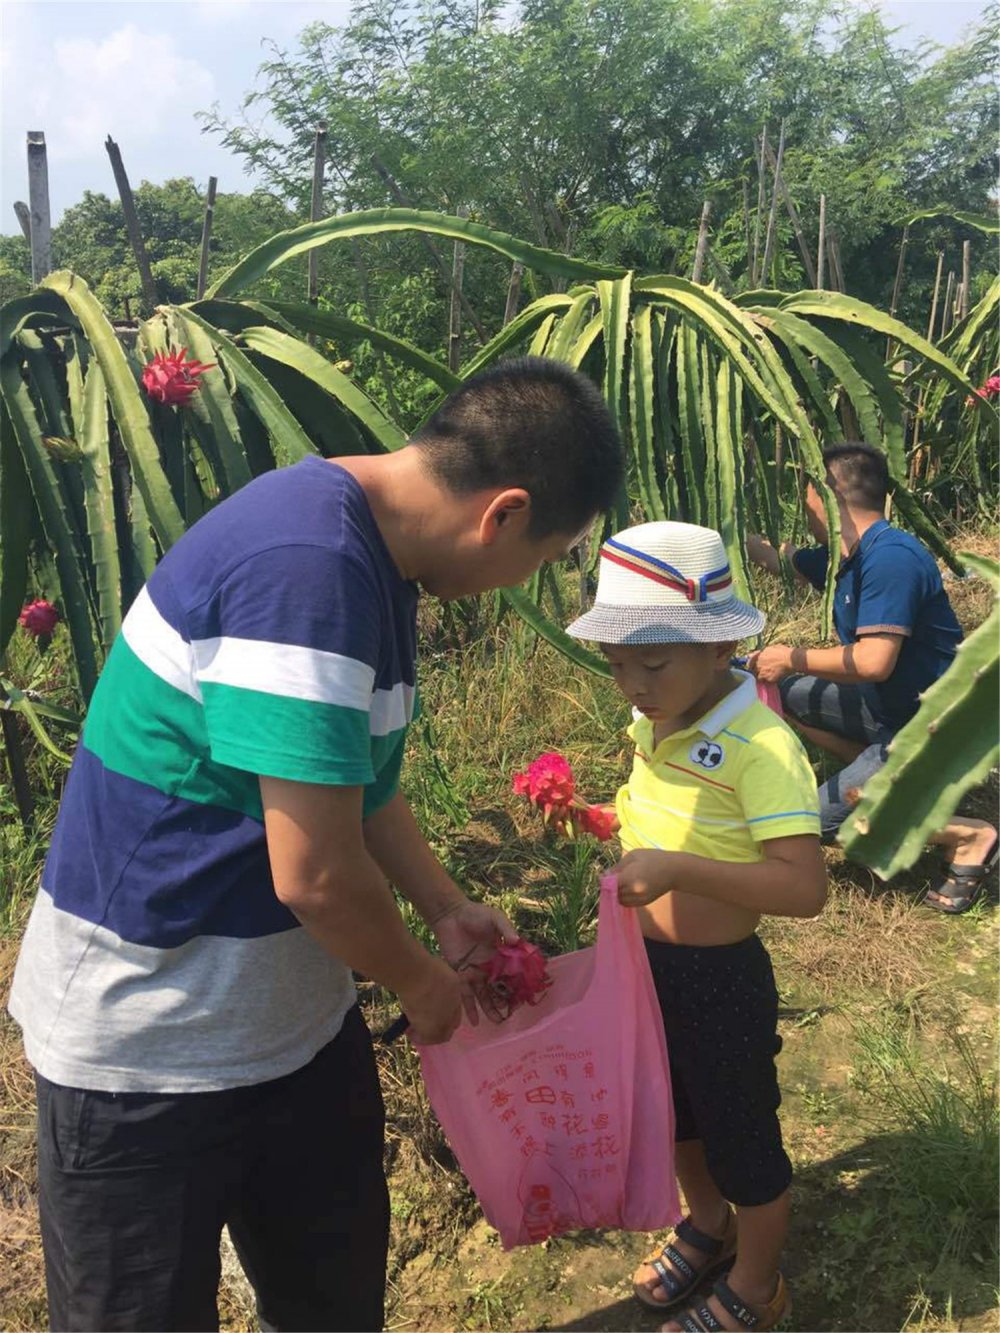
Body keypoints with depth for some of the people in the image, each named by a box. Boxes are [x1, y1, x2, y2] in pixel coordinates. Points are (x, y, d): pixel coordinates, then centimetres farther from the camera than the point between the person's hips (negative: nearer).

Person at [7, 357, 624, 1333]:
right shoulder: (304, 567, -29)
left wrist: (448, 909, 13)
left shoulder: (374, 555, 3)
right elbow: (316, 875, -28)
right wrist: (421, 981, -9)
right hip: (146, 1042, -8)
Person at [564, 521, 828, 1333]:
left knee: (742, 1140, 16)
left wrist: (678, 867, -42)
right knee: (677, 1115, 28)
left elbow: (804, 887, -34)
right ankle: (708, 1224, 57)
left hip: (722, 982, -8)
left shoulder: (761, 746, -27)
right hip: (649, 964, 8)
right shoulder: (655, 725, -2)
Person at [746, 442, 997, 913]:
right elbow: (777, 558, 23)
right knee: (780, 691, 10)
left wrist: (793, 658, -21)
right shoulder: (847, 556, 3)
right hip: (889, 708, 9)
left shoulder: (890, 557, -26)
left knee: (820, 820, -7)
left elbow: (874, 661, -33)